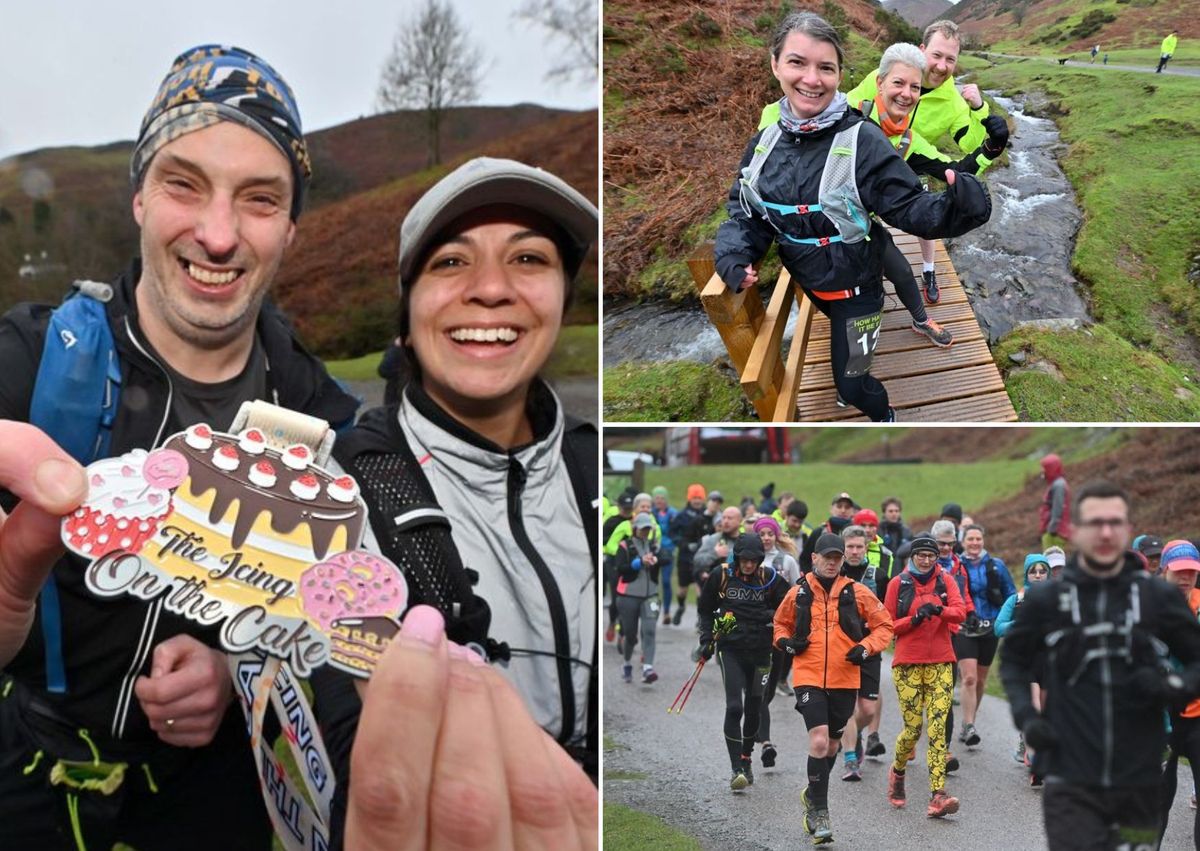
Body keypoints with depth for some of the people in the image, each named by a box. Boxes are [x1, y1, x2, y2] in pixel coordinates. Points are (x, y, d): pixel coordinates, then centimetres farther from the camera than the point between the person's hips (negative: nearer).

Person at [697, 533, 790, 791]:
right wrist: (706, 638, 3)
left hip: (760, 651, 2)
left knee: (753, 708, 11)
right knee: (734, 707, -13)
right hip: (730, 649, -1)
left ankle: (746, 759, 32)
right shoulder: (721, 575, -1)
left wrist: (771, 615, -13)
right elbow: (705, 608, 12)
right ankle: (737, 770, -12)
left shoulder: (770, 578, -2)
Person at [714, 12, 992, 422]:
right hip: (808, 282, 5)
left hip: (855, 284, -5)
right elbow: (745, 210, 1)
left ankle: (885, 420, 37)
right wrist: (734, 257, -18)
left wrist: (953, 207, -49)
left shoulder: (863, 140, -27)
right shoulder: (765, 141, -11)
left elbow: (909, 206, -28)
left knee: (851, 384, 7)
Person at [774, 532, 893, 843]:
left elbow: (884, 626, 7)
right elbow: (780, 624, 20)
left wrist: (866, 648, -9)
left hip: (845, 680, 2)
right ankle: (819, 812, -7)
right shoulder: (798, 593, 3)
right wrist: (786, 642, -1)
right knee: (819, 741, -16)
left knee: (831, 744, 15)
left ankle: (813, 795, 40)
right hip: (809, 678, -2)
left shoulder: (856, 592, 1)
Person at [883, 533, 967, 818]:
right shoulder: (898, 584, 4)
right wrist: (914, 618, -12)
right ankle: (897, 771, 29)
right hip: (908, 664, -1)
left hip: (940, 663, 1)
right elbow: (887, 625, 4)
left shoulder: (945, 581, 7)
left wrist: (939, 610, -26)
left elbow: (960, 611, -7)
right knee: (913, 727, -2)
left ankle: (938, 796, -12)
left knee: (937, 727, -8)